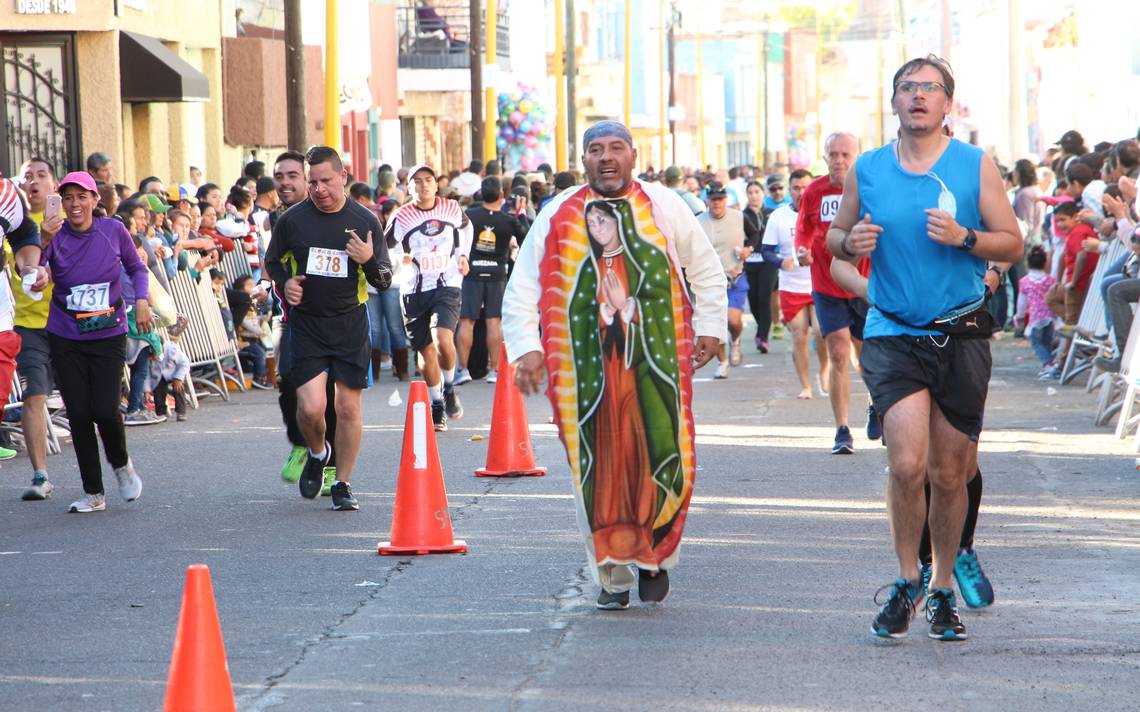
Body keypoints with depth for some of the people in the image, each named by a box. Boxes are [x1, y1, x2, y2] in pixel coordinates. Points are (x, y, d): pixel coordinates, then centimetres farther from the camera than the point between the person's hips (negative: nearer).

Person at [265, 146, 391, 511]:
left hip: (350, 324, 1)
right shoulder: (292, 219, -2)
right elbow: (272, 260, 16)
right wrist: (284, 283, -5)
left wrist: (369, 260, -18)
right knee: (310, 406, -12)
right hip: (306, 324, -1)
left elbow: (384, 281, 4)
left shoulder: (365, 221, -1)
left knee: (348, 407, 1)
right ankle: (317, 454, 21)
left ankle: (342, 484, 17)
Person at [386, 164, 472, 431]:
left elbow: (466, 227, 23)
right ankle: (437, 408, 20)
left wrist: (463, 255, 12)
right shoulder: (402, 217, -5)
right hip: (415, 289, 1)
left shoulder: (452, 209, 1)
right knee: (426, 351, 5)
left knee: (444, 341, -22)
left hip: (447, 284, -1)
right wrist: (400, 259, -16)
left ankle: (449, 389, 4)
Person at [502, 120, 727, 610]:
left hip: (657, 357, 0)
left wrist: (709, 328, 8)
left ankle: (655, 556, 17)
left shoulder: (664, 207, 8)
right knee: (597, 467, -2)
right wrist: (526, 347, -1)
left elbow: (706, 270, 17)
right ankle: (612, 574, 9)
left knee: (664, 459, -5)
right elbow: (522, 289, 9)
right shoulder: (557, 218, 6)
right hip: (586, 363, 0)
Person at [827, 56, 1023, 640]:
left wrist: (964, 236, -16)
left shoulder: (974, 166, 2)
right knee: (907, 463, -16)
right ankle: (906, 581, 3)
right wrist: (850, 243, -7)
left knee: (950, 474, 6)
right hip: (892, 335, 0)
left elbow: (1013, 245, 2)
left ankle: (942, 590, 23)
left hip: (961, 335, 0)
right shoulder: (867, 170, 5)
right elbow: (835, 235, 16)